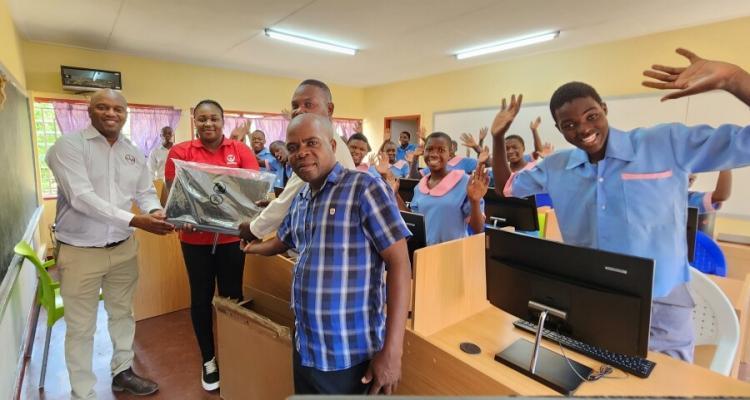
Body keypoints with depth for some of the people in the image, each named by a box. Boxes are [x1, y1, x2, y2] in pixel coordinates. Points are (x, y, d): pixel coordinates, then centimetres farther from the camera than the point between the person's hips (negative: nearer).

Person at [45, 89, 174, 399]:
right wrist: (136, 220, -32)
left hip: (123, 248, 5)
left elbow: (146, 192, 8)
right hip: (80, 252, -5)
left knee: (123, 314, 19)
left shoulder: (134, 153, 6)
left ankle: (122, 371, 39)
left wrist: (155, 211, -16)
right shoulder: (68, 146, -12)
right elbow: (82, 197, -23)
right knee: (81, 328, 9)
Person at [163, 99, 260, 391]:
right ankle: (208, 359, 33)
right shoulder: (180, 152, -1)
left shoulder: (240, 150, -1)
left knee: (232, 295, 10)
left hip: (231, 236, 0)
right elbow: (169, 191, -2)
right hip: (195, 238, 0)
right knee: (201, 298, 12)